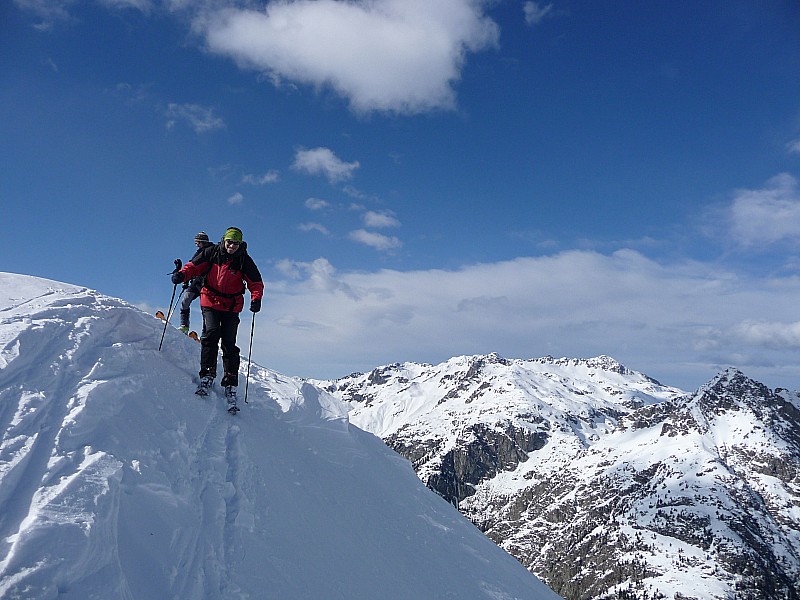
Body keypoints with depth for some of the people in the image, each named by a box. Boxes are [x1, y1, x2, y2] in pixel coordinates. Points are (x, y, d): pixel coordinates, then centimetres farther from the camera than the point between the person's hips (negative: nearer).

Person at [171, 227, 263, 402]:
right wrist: (182, 274, -17)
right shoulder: (212, 253, -3)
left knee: (229, 343, -3)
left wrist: (256, 299, -23)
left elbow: (256, 283, -4)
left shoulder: (244, 261, -6)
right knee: (211, 334, -18)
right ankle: (207, 374, -12)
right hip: (211, 301, 0)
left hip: (232, 306, 0)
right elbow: (194, 266, 4)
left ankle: (230, 383, 0)